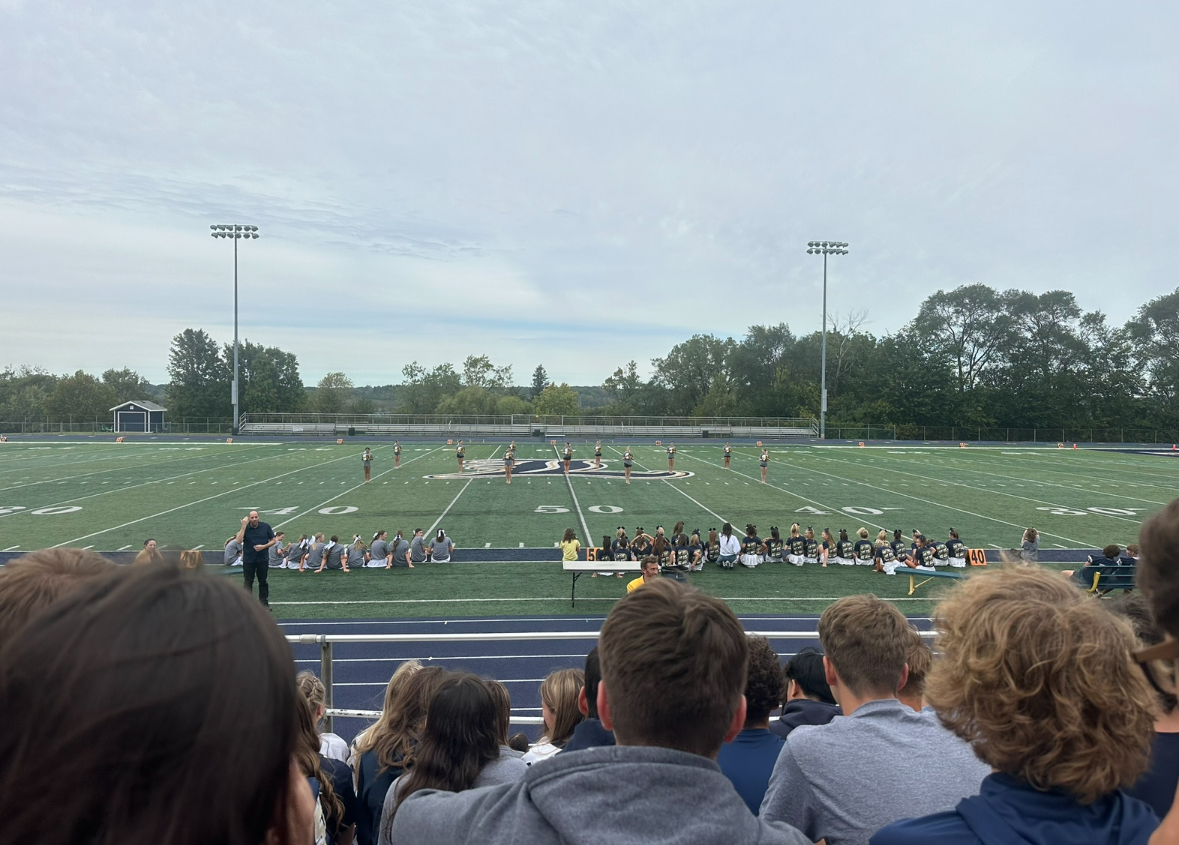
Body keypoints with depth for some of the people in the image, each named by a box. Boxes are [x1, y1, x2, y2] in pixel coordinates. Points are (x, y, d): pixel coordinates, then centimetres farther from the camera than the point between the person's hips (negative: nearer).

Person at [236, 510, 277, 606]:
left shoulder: (265, 527, -2)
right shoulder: (245, 528, -6)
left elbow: (273, 540, 3)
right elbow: (239, 540, -22)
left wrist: (264, 546, -14)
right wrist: (244, 526, -24)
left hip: (263, 559, 1)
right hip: (248, 560, -1)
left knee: (263, 581, 10)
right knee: (248, 582, 8)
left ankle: (264, 601, 20)